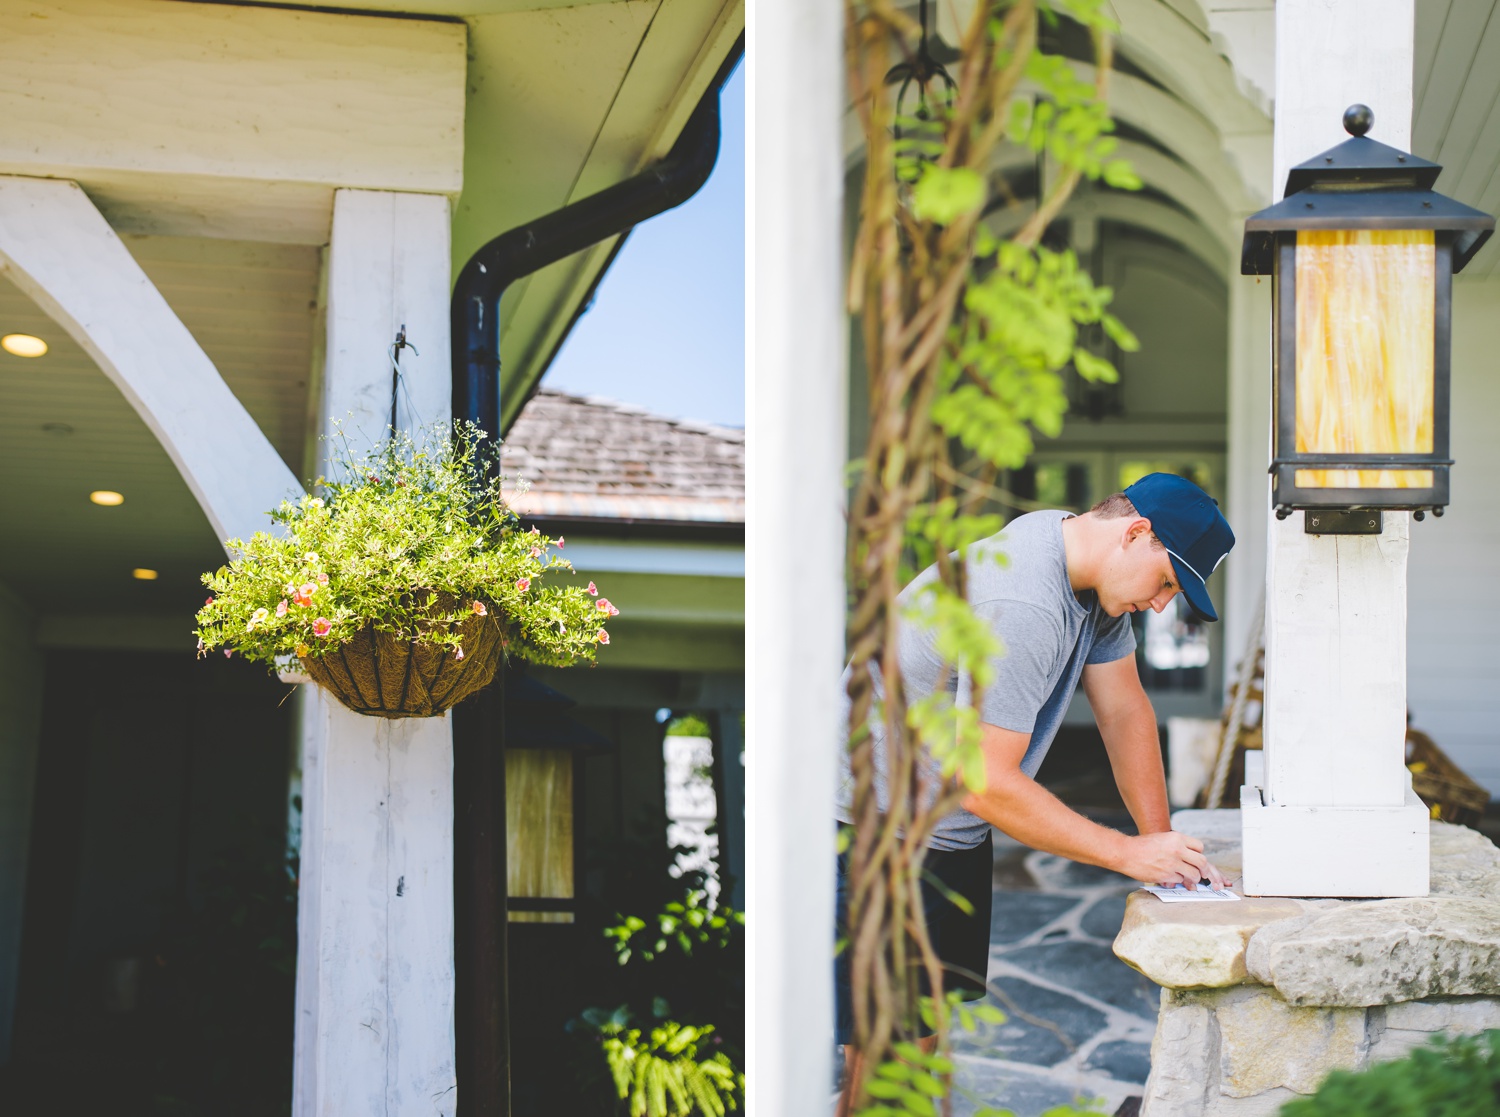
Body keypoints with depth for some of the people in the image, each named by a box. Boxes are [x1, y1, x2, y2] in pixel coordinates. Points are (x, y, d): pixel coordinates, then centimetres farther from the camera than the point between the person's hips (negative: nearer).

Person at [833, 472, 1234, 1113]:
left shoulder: (1093, 576, 2)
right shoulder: (1019, 608, -29)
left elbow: (1124, 709, 10)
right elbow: (985, 784, -28)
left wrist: (1162, 844, 2)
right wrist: (1130, 853, -21)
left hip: (953, 835, 10)